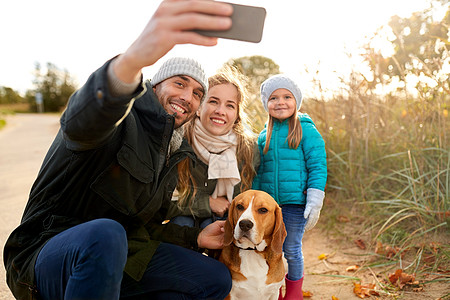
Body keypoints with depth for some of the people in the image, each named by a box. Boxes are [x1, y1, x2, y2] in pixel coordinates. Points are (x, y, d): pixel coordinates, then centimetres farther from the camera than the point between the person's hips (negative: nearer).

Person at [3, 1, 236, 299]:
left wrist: (195, 238, 4)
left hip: (120, 254, 8)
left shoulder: (174, 152, 13)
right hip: (50, 252, -7)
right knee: (104, 234, -42)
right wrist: (131, 60, -61)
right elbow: (80, 124, -41)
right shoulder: (123, 118, -13)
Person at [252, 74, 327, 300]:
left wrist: (315, 203, -13)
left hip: (295, 202, -4)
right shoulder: (264, 136, 9)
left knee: (291, 249, 7)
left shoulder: (306, 131, -5)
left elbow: (317, 167, -7)